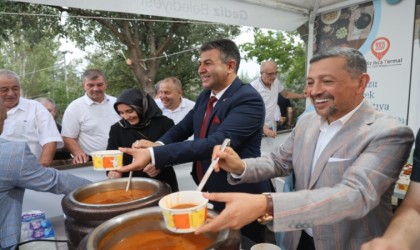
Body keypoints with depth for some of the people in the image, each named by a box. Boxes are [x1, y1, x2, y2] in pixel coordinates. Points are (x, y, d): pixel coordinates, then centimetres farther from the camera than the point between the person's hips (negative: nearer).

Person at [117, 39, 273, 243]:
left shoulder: (248, 99, -22)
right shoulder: (205, 95, 4)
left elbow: (216, 143, -32)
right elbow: (183, 127, 11)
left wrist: (154, 155, -37)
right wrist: (157, 146, -11)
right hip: (208, 193, 7)